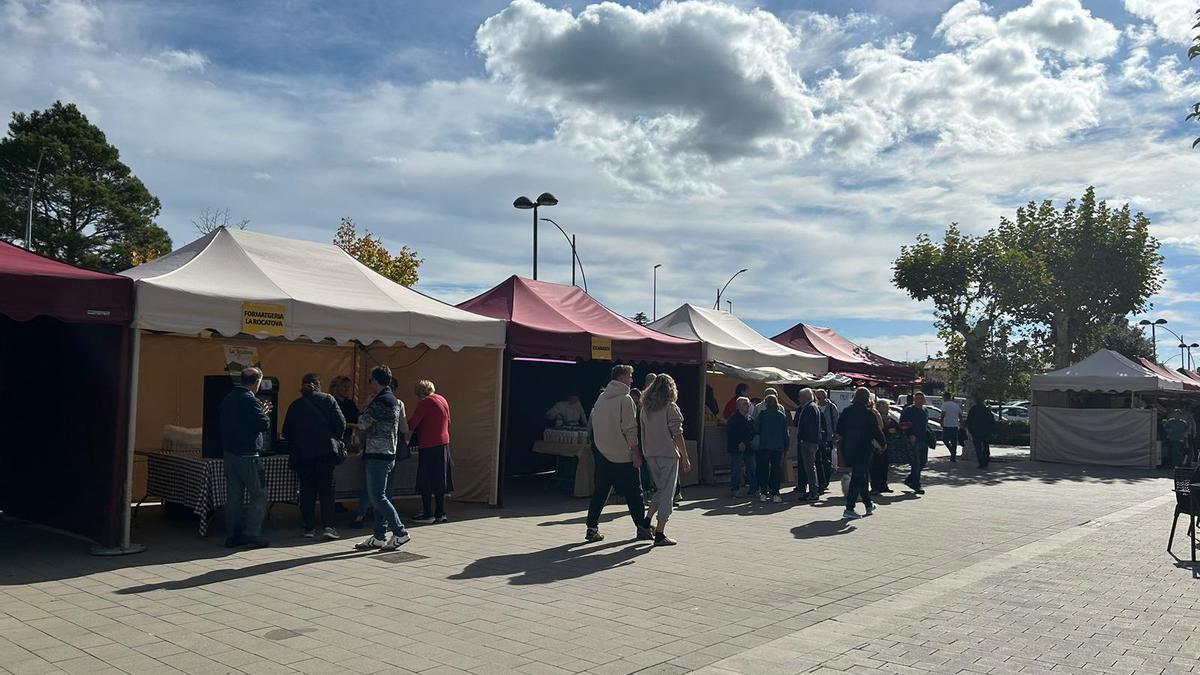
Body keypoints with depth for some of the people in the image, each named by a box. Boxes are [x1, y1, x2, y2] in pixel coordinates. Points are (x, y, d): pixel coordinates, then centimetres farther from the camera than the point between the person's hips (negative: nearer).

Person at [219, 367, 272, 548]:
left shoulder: (228, 398, 11)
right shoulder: (250, 400, -15)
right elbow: (263, 425, -16)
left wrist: (260, 412, 14)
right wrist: (265, 413, 3)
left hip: (229, 452, 8)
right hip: (247, 455, -8)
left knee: (233, 496, 11)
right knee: (259, 495, -1)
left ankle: (232, 535, 14)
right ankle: (252, 533, -6)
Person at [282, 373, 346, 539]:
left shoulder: (295, 405, 8)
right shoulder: (327, 399, 2)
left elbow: (286, 432, 8)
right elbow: (341, 423, -4)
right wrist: (335, 440, 11)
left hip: (302, 453, 2)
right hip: (326, 450, -2)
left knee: (307, 490, 8)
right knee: (326, 487, 2)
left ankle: (309, 527, 8)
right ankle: (328, 525, -8)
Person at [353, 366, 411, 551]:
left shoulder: (381, 401, -16)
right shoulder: (393, 400, 16)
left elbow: (363, 423, -14)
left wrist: (361, 418, 7)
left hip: (377, 455, -10)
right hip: (387, 454, 10)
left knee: (377, 497, -6)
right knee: (380, 497, 11)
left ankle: (400, 533, -4)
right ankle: (379, 537, 15)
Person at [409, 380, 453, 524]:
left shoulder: (425, 402, -12)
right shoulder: (443, 400, 11)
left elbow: (412, 424, -13)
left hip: (429, 446, -8)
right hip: (444, 443, 8)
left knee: (426, 481, 0)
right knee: (439, 480, 12)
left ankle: (427, 514, 1)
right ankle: (440, 513, 15)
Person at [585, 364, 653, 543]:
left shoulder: (601, 398, 11)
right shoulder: (625, 399, -11)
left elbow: (594, 422, 14)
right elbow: (630, 429, -15)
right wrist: (636, 452, -11)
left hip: (602, 453, 7)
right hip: (622, 455, -6)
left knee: (600, 490, 10)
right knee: (633, 492, 3)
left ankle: (592, 528, 8)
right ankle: (643, 528, 10)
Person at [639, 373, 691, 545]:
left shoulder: (645, 408, 8)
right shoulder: (670, 408, -9)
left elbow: (642, 432, 11)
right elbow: (677, 435, -12)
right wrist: (685, 457, -7)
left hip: (650, 455, 6)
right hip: (668, 454, -6)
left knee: (661, 489, 21)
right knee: (667, 493, 1)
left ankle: (647, 521, 13)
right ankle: (660, 534, 1)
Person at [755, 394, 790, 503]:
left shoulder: (762, 414, -4)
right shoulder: (782, 415, 2)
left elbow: (756, 429, 0)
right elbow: (785, 433, 5)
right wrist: (785, 447, 10)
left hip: (764, 446, -1)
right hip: (778, 447, 1)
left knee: (764, 470, 6)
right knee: (776, 470, 4)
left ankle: (763, 493, 6)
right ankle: (775, 494, 1)